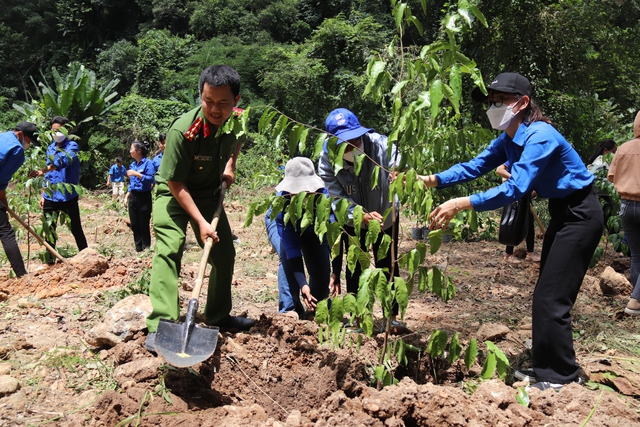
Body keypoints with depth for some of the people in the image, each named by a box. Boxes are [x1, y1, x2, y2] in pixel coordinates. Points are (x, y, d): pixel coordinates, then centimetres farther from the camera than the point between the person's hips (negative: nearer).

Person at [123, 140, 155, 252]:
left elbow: (151, 179, -19)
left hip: (144, 197, -7)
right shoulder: (132, 164, 12)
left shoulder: (147, 163, -9)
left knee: (144, 225, -1)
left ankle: (146, 250, 9)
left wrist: (137, 174, -23)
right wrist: (126, 197, 13)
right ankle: (138, 249, 20)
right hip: (133, 197, 7)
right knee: (134, 225, 10)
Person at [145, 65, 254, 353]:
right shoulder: (183, 130, -33)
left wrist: (230, 167, 1)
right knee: (169, 249, -24)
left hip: (210, 193, 6)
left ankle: (219, 315, 27)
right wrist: (200, 221, -27)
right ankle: (160, 327, -24)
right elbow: (174, 182, -26)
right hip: (174, 194, -6)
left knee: (224, 253, 8)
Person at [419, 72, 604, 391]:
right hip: (561, 212, 10)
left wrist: (461, 204, -41)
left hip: (580, 214, -10)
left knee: (551, 298, -6)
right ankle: (546, 367, 28)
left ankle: (561, 377, 8)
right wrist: (433, 180, -16)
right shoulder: (508, 139, 1)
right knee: (546, 294, 15)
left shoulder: (539, 136, -28)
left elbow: (515, 188, -37)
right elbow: (476, 165, -2)